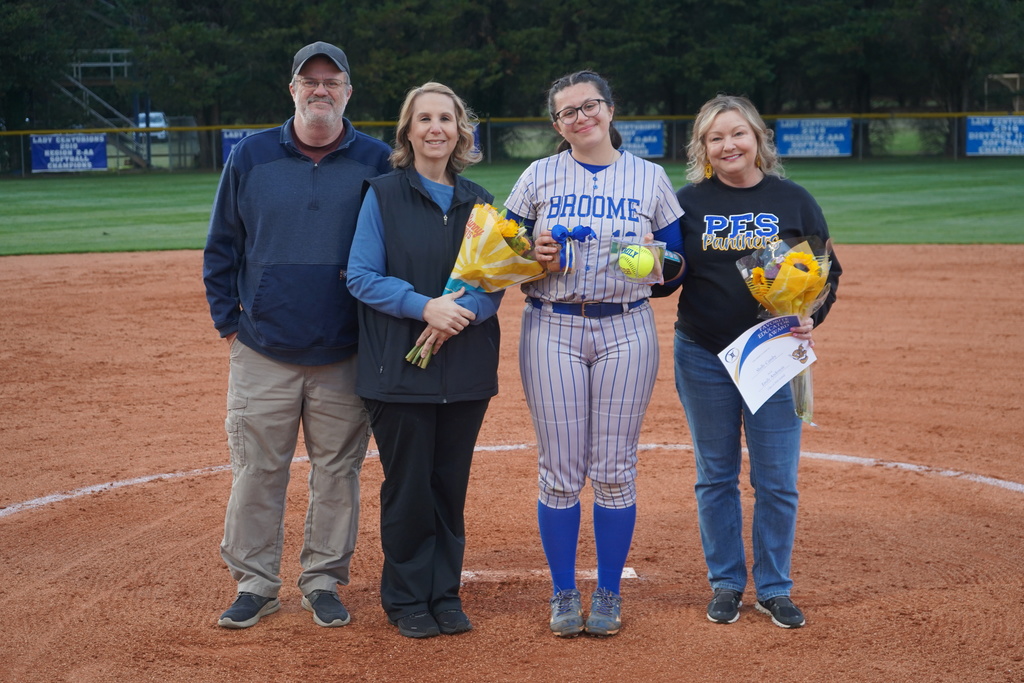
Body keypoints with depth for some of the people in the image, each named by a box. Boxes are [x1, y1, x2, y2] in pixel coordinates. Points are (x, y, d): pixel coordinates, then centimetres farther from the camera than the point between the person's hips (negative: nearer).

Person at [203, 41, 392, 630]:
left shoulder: (377, 161, 2)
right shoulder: (250, 156, 4)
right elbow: (222, 246, 10)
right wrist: (228, 320, 4)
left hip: (345, 358, 0)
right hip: (263, 353, 1)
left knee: (338, 471, 7)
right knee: (256, 471, 4)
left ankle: (324, 580, 21)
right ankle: (256, 583, 16)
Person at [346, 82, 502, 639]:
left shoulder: (477, 201, 10)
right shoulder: (383, 195, 0)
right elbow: (362, 276, -6)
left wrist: (461, 313, -15)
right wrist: (425, 306, -20)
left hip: (466, 367, 3)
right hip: (399, 368, -3)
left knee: (451, 486, 8)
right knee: (408, 485, 2)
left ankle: (445, 594, 21)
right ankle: (407, 600, 15)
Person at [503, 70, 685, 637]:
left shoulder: (650, 177, 7)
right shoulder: (538, 177, 6)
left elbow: (678, 262, 9)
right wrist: (535, 255, -11)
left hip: (626, 330, 0)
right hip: (552, 330, 0)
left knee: (614, 471, 3)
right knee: (560, 472, 0)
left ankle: (608, 595, 16)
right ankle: (564, 594, 15)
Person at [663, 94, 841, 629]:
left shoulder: (794, 201, 2)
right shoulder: (688, 202, 3)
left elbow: (828, 271, 5)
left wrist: (810, 317, -12)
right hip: (702, 357, 1)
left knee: (777, 479, 2)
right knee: (715, 475, 9)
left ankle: (774, 588, 16)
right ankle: (726, 583, 22)